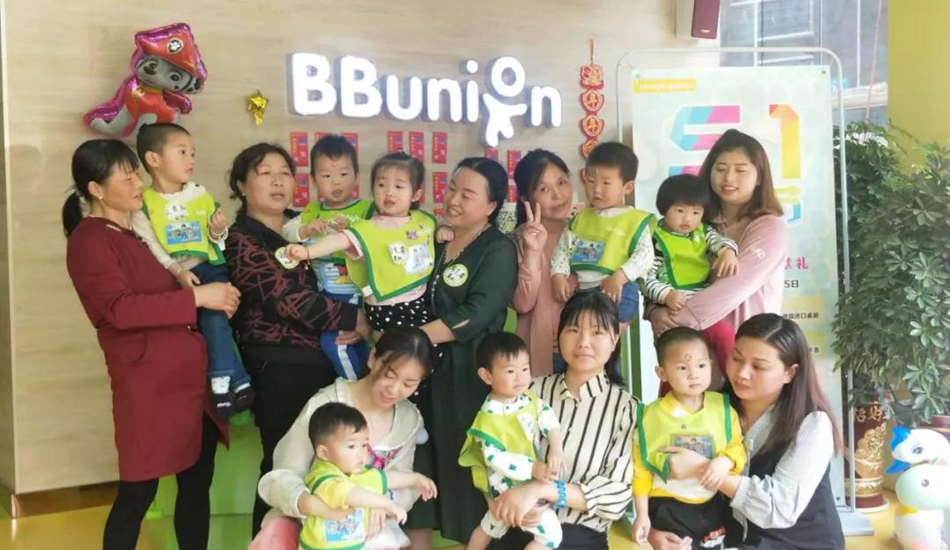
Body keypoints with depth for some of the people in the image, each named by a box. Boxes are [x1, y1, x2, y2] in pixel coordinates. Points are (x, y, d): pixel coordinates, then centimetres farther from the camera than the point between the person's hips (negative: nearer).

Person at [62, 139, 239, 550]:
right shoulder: (89, 240, -6)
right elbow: (122, 308, -20)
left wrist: (215, 298, 10)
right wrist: (197, 296, -21)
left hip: (192, 374, 8)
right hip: (149, 382, -8)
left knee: (197, 482, 12)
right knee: (138, 491, 1)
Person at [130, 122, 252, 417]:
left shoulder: (201, 194, 10)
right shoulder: (143, 203, -1)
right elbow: (149, 247, -8)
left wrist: (218, 231, -8)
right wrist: (177, 271, -20)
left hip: (209, 268, 2)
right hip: (170, 279, -2)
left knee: (213, 311, -24)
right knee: (212, 314, -23)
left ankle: (222, 380, -13)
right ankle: (235, 380, -13)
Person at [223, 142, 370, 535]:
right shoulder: (242, 239, -6)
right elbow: (290, 299, -17)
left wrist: (356, 323, -4)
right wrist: (356, 319, -12)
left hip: (327, 360, 6)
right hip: (279, 368, -6)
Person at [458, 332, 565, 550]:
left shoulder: (529, 398, -3)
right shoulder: (488, 418, -26)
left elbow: (547, 418, -7)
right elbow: (495, 458, -27)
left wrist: (556, 449, -24)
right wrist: (533, 468, -34)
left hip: (529, 483, 8)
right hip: (508, 488, -8)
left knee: (490, 526, 28)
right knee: (550, 533, -14)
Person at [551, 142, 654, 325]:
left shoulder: (636, 219, 2)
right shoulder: (580, 218, 18)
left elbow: (644, 255, -8)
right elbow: (563, 249, 14)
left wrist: (619, 277, -23)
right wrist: (558, 276, -5)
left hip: (617, 291, -5)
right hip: (581, 291, 6)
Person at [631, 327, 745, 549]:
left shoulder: (723, 407, -4)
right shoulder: (650, 415, -9)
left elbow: (738, 447, -3)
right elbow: (640, 468, -4)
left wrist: (725, 462, -25)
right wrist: (642, 514, -5)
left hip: (713, 505, 3)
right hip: (667, 508, -3)